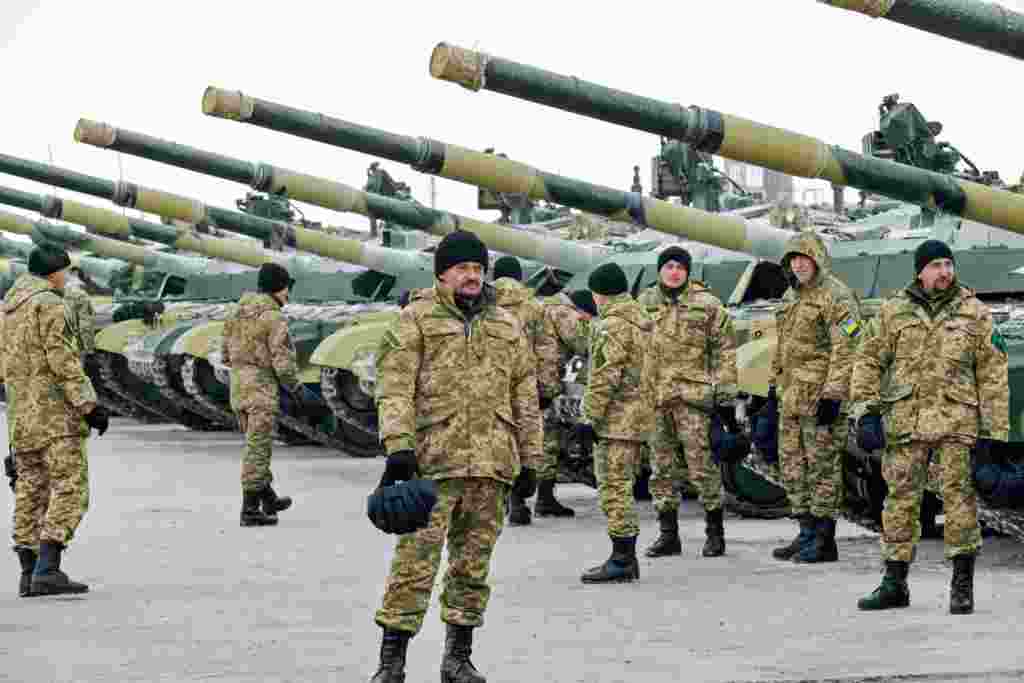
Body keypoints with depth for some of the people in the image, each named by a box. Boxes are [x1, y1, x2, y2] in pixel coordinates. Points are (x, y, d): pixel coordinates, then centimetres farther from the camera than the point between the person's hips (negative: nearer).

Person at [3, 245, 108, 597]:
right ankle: (47, 570, -19)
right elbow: (63, 361, -17)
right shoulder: (49, 304, -10)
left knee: (30, 490, 10)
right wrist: (89, 404, -17)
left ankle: (29, 574, 10)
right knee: (69, 489, -9)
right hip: (54, 412, -9)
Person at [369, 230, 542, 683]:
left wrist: (530, 457, 14)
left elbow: (525, 395, 19)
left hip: (491, 462, 4)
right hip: (433, 459, -4)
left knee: (473, 564, 9)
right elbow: (395, 387, -6)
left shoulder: (507, 327, 17)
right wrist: (398, 445, -17)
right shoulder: (416, 320, 3)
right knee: (415, 561, -8)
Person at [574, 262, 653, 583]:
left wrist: (589, 418, -17)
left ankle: (621, 560, -6)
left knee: (614, 488, -7)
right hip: (638, 417, 10)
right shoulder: (642, 320, 16)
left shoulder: (612, 327, -15)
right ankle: (627, 557, 17)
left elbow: (604, 378, -20)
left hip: (616, 419, -10)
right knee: (622, 487, 14)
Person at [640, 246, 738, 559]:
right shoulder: (644, 303, 12)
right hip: (654, 397, 4)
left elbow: (724, 352, 1)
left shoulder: (707, 305, 2)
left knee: (702, 467, -5)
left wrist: (726, 396, -3)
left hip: (692, 395, -4)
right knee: (662, 469, 7)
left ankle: (715, 532, 6)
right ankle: (668, 534, 15)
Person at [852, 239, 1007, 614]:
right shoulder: (895, 311, 9)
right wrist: (867, 412, -1)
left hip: (956, 420, -1)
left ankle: (962, 584, 3)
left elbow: (993, 376, 5)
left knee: (959, 495, -5)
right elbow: (869, 361, 10)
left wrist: (992, 431, 0)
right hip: (904, 420, 1)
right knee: (901, 498, 4)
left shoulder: (975, 313, 6)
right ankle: (895, 583, 13)